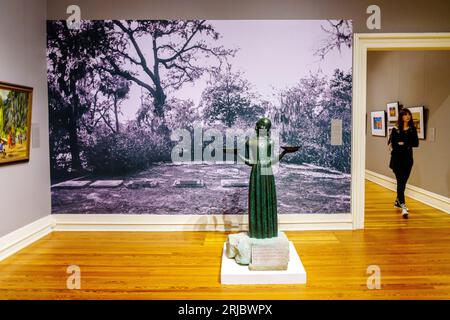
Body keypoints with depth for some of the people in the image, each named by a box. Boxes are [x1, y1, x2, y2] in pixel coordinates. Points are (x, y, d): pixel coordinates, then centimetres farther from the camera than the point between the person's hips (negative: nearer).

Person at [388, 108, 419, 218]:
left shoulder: (413, 129, 7)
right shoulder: (395, 130, -4)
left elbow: (416, 143, -3)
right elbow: (392, 144, -12)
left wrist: (403, 144, -14)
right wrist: (408, 145, -10)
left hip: (408, 159, 4)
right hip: (397, 159, -4)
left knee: (403, 182, 12)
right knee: (400, 182, -11)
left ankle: (398, 201, 31)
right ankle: (403, 206, -17)